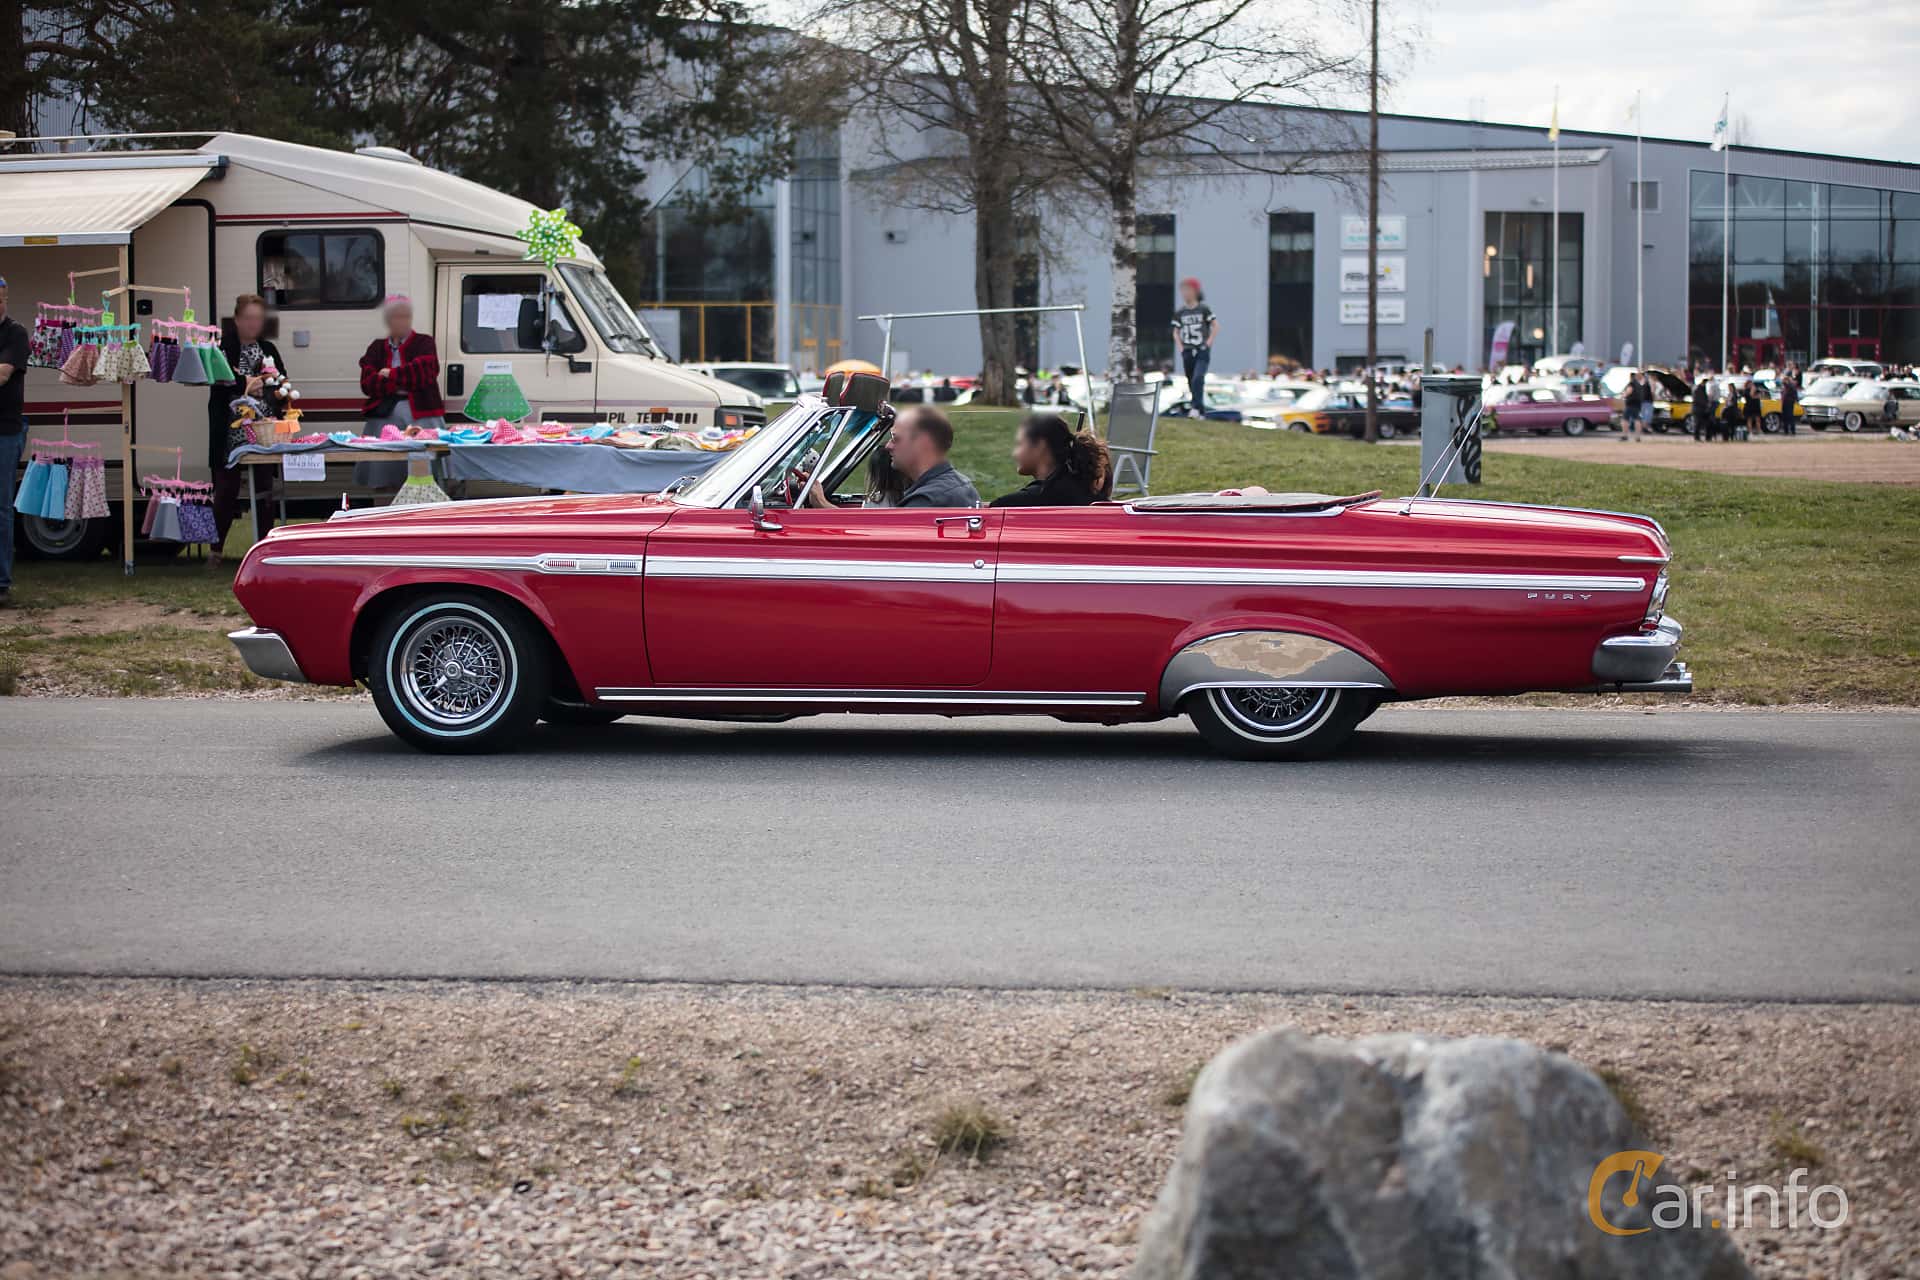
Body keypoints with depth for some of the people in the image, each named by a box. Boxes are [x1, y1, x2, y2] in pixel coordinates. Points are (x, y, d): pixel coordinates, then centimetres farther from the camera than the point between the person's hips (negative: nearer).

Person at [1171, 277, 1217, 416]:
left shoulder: (1204, 309, -2)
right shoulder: (1180, 313, 9)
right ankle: (1201, 412, 19)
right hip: (1187, 352, 5)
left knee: (1198, 378, -22)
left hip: (1202, 352, -5)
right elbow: (1176, 332, 17)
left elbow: (1216, 326, -3)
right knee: (1191, 382, 8)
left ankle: (1197, 407, -25)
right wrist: (1180, 346, 4)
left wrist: (1208, 343, -10)